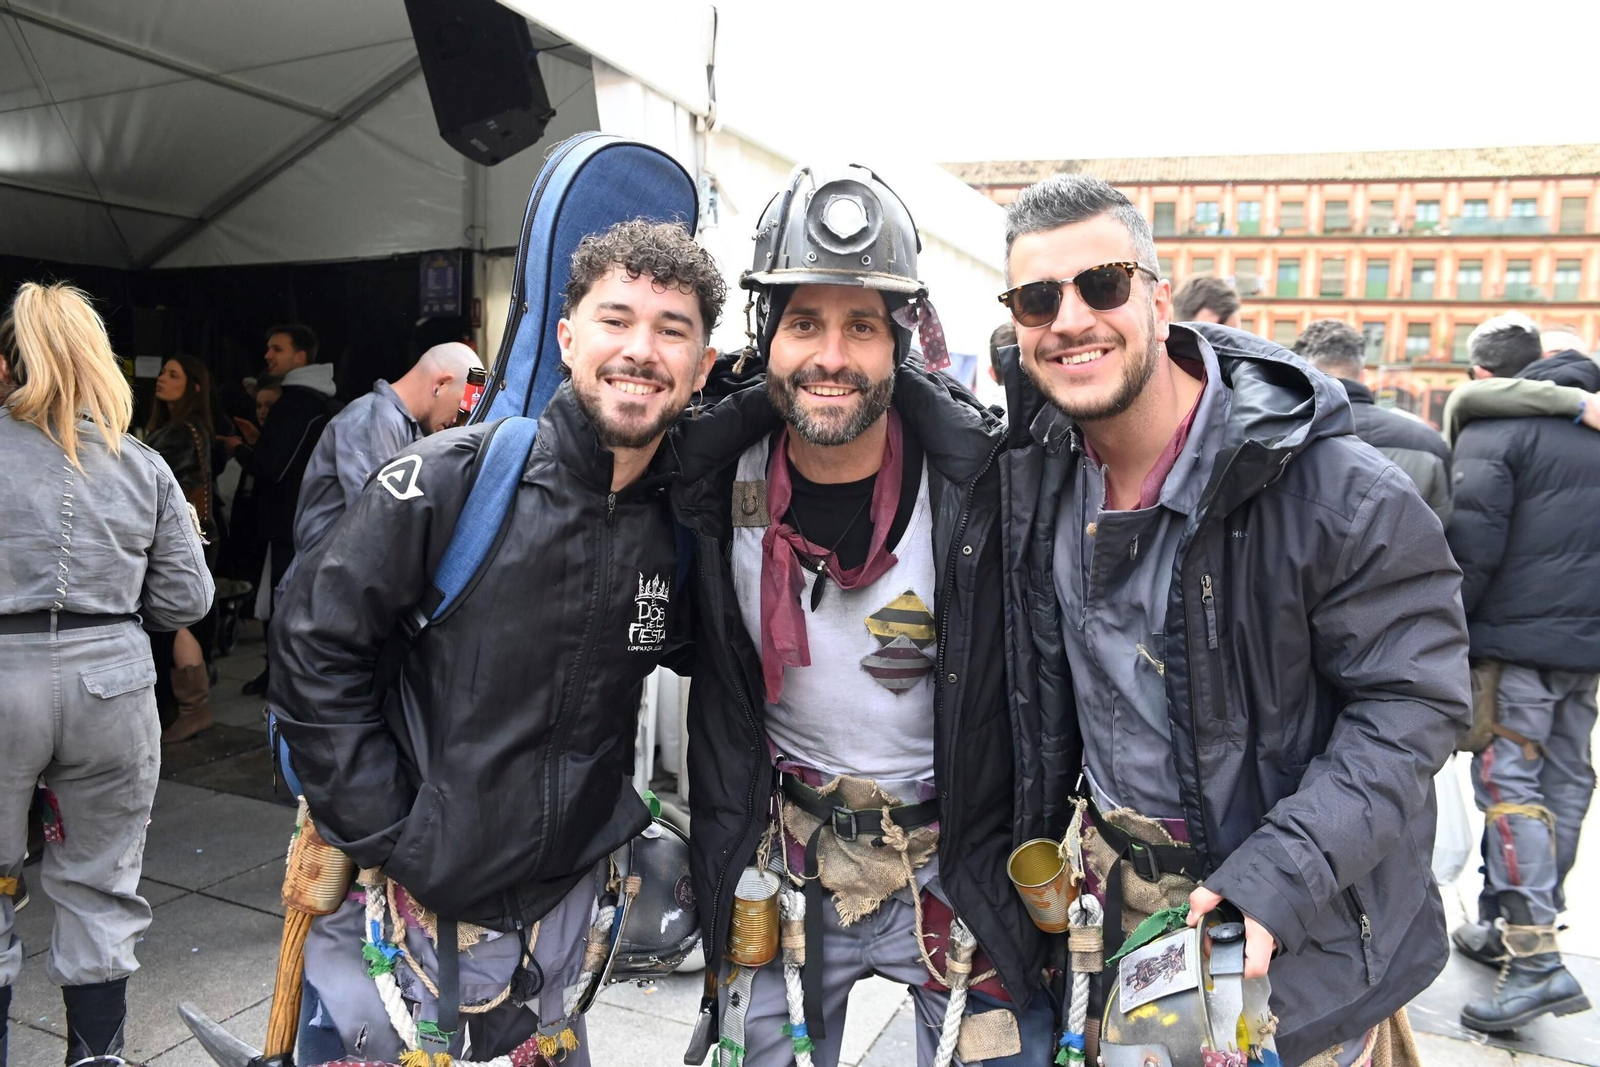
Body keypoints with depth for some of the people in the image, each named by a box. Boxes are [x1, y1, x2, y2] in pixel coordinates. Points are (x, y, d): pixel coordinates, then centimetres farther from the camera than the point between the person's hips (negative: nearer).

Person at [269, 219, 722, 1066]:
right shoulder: (453, 479, -16)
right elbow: (316, 646, -12)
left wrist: (619, 811, 6)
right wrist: (386, 835, -13)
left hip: (567, 901, 4)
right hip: (410, 900, -3)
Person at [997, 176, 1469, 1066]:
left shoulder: (1338, 491, -23)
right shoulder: (1039, 466, -5)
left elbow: (1413, 705, -18)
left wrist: (1272, 882, -27)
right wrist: (1037, 838, 7)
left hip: (1306, 926, -4)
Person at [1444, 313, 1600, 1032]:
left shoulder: (1492, 427, -9)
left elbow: (1473, 547, -16)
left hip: (1518, 636, -8)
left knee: (1507, 783, -5)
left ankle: (1535, 960, -9)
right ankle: (1507, 928, 25)